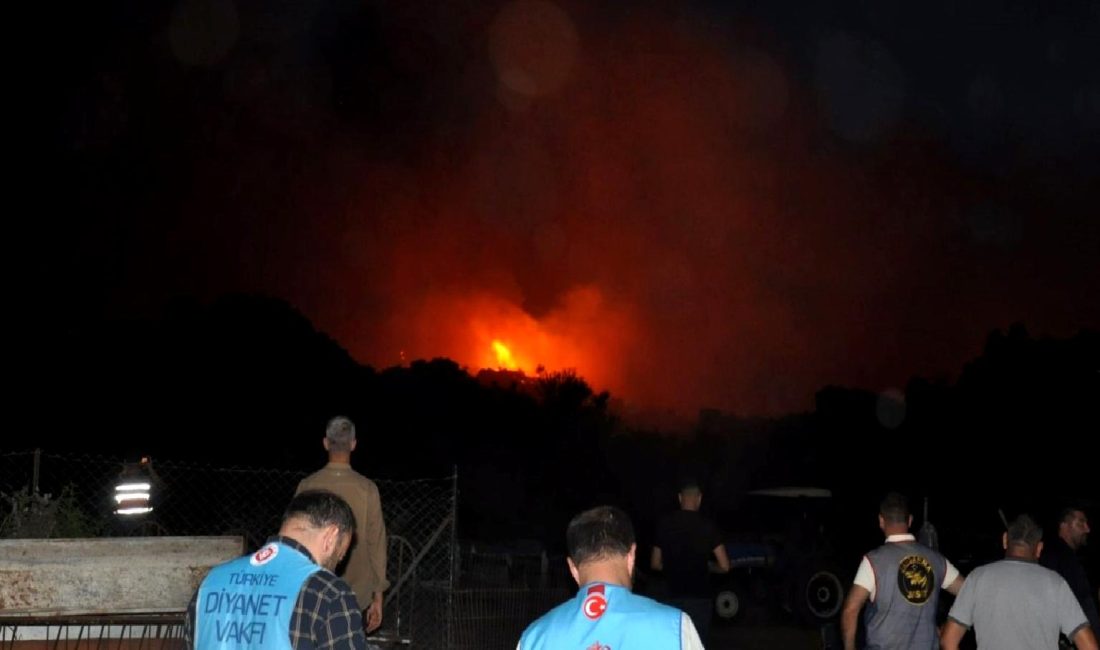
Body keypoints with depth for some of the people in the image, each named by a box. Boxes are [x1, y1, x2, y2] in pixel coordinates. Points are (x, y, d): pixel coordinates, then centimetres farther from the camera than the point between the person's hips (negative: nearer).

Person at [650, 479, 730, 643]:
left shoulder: (665, 524, 1)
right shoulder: (706, 526, -8)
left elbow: (655, 564, 9)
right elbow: (724, 566, -9)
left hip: (674, 597, 3)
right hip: (699, 598, -3)